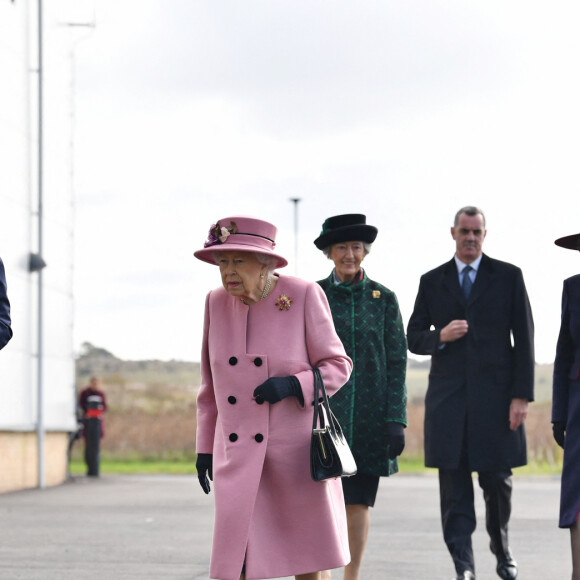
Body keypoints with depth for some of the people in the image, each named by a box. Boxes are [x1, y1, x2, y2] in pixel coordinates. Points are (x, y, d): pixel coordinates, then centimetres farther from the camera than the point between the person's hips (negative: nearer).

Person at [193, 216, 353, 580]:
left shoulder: (304, 296, -9)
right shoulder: (217, 303, 2)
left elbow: (337, 366, -4)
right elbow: (212, 383, 12)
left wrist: (292, 385, -21)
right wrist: (205, 446, 11)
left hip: (298, 450, -2)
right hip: (238, 454, 2)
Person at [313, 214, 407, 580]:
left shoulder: (384, 299, 5)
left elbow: (397, 363, 4)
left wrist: (396, 420, -5)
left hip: (369, 414, 1)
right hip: (324, 410, -1)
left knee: (359, 502, 3)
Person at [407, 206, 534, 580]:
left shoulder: (508, 277, 5)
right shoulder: (432, 281, 11)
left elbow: (523, 339, 2)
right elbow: (414, 338, 13)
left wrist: (522, 395, -6)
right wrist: (440, 336, -10)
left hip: (496, 394, -1)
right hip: (448, 395, 1)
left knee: (497, 480, 4)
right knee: (454, 486, -4)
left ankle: (502, 550, 28)